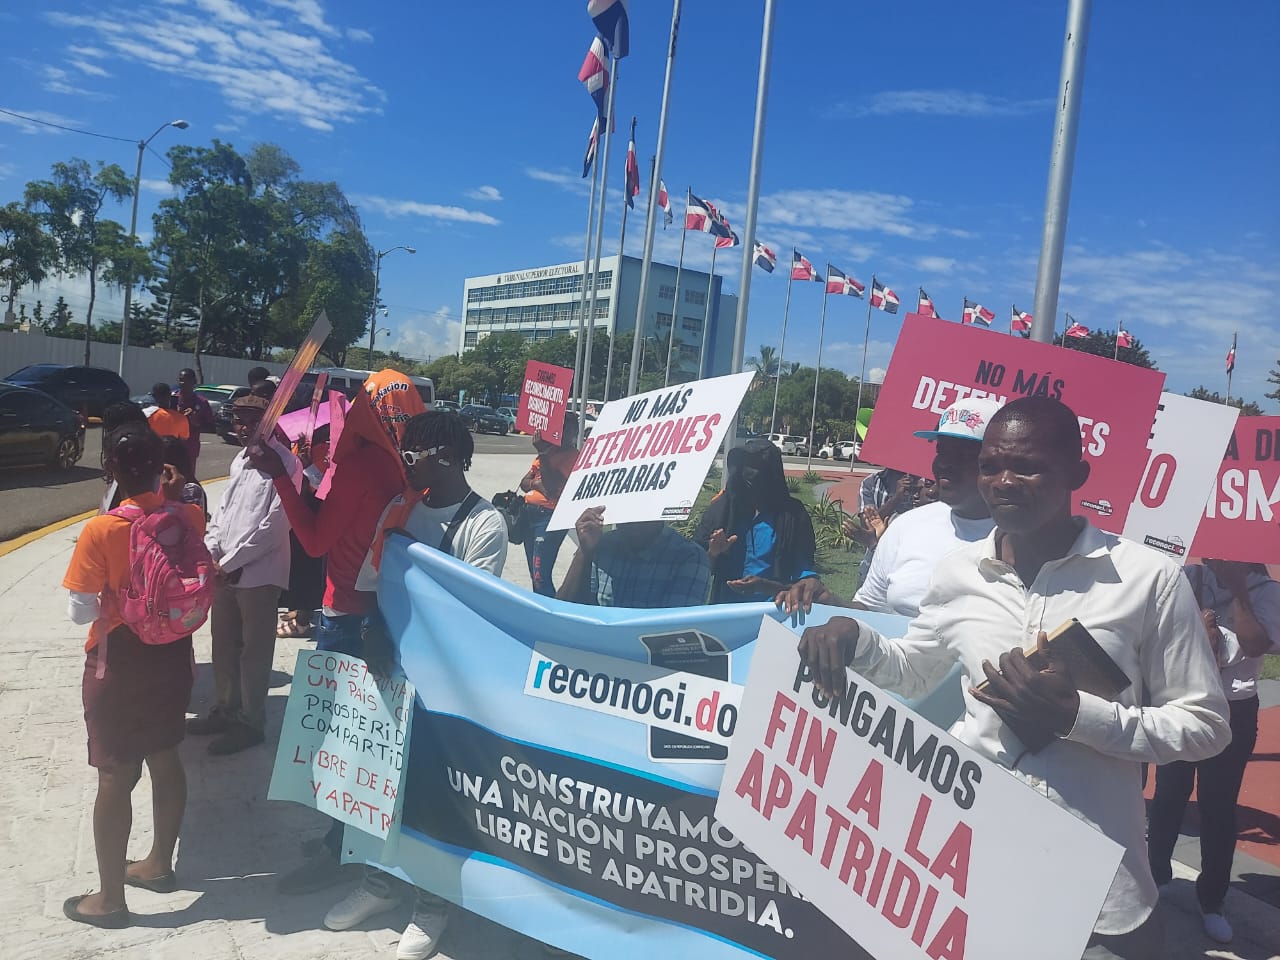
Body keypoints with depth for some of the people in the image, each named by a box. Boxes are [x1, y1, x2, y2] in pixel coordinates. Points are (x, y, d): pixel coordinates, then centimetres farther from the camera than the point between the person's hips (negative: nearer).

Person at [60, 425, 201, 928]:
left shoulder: (100, 532, -20)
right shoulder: (190, 516, -8)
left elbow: (80, 613, -15)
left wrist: (108, 598, 4)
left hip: (120, 664, -5)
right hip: (173, 655, 5)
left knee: (115, 778, 7)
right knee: (165, 760, 19)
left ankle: (110, 899, 20)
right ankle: (159, 863, 37)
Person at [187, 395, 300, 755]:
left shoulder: (285, 463, -11)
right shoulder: (240, 460, 15)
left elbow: (275, 524, -16)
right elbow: (224, 509, 19)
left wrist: (230, 563, -12)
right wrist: (211, 553, 4)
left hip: (258, 573, -8)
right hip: (224, 571, 8)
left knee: (254, 652, 2)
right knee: (224, 646, 17)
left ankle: (250, 723, 14)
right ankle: (224, 710, 33)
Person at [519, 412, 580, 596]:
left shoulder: (572, 456, -10)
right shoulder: (547, 451, 14)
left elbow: (552, 490, -19)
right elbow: (524, 483, 13)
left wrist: (543, 454, -18)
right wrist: (537, 483, -10)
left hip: (549, 517, -9)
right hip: (530, 513, 9)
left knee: (540, 576, -12)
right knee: (534, 574, 16)